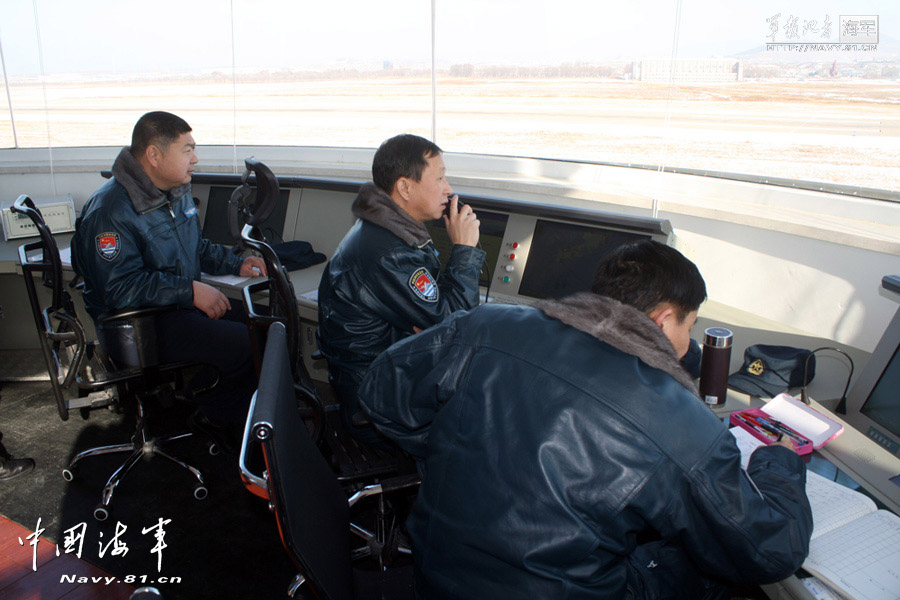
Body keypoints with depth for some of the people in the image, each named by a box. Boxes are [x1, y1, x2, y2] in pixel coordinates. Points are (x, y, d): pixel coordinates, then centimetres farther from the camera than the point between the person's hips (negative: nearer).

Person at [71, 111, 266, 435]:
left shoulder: (177, 191, 10)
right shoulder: (110, 211, -19)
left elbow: (197, 247, 23)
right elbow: (120, 286, -25)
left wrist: (237, 264, 6)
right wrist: (190, 290, -27)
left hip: (181, 306, 9)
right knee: (242, 344, -23)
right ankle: (211, 411, 6)